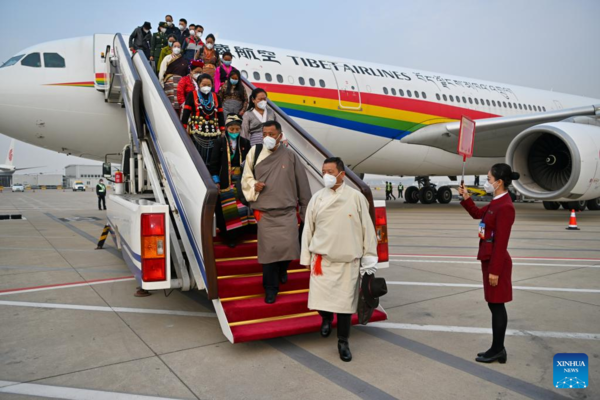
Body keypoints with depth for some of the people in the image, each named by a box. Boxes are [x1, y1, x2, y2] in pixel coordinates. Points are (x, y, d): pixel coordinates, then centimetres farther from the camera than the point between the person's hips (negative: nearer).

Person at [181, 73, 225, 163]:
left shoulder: (215, 97, 14)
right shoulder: (192, 95, 3)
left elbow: (220, 115, 13)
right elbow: (186, 112, 1)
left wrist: (223, 130, 8)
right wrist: (183, 128, -5)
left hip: (212, 133, 3)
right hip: (197, 132, -3)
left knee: (210, 158, 4)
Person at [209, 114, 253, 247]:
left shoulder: (245, 143, 6)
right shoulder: (220, 142, -1)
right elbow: (214, 162, -2)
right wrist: (216, 181, -5)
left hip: (241, 181, 2)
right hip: (225, 181, -2)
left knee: (241, 208, 1)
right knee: (225, 210, 1)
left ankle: (236, 235, 17)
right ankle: (227, 236, 12)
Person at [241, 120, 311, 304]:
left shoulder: (290, 156, -3)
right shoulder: (255, 152, 0)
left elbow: (302, 185, 3)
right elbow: (246, 178, 10)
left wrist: (305, 211, 6)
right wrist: (254, 185, -13)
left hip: (287, 211, -1)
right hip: (264, 212, 1)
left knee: (288, 246, -7)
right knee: (268, 250, 2)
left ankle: (282, 269, 29)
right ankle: (271, 288, 20)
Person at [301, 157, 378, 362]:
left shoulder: (356, 197, -3)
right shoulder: (317, 198, 2)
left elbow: (367, 228, 1)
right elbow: (308, 228, 7)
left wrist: (369, 258, 2)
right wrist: (306, 257, 8)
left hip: (348, 260, -1)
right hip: (321, 257, 2)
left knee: (345, 301, 5)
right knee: (320, 297, 1)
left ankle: (343, 341, 24)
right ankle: (326, 318, 36)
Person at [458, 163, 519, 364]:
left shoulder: (505, 207, -20)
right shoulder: (497, 202, 10)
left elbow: (501, 242, -22)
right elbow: (478, 214, 26)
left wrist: (495, 270, -20)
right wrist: (466, 198, 12)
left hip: (496, 262, -10)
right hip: (490, 259, 10)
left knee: (496, 305, 1)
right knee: (494, 305, 15)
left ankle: (497, 350, 13)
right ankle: (497, 349, 25)